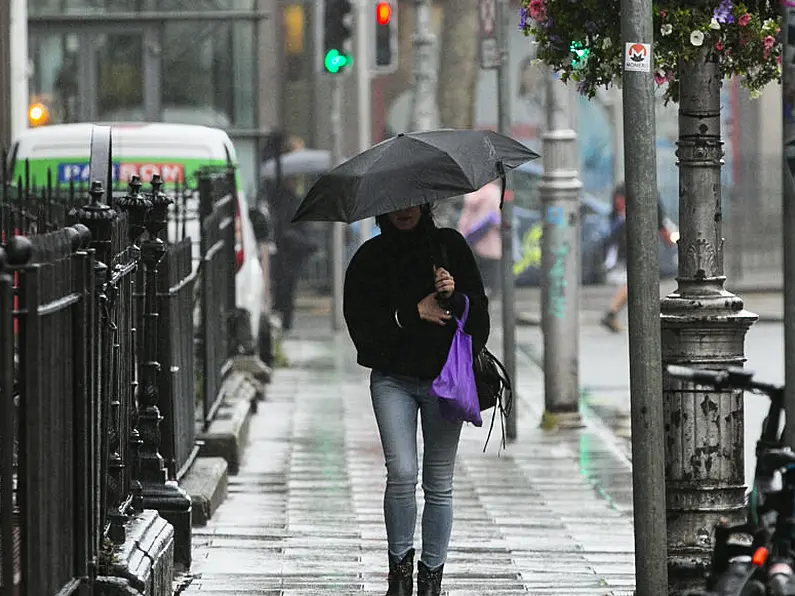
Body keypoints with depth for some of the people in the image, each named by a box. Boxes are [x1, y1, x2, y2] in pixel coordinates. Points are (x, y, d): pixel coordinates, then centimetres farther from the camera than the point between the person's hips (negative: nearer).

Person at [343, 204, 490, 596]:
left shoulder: (450, 245, 4)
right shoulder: (370, 258, 3)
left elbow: (478, 309, 2)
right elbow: (360, 321, -4)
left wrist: (454, 295, -18)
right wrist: (413, 313, -12)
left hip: (444, 376, 1)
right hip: (393, 378, -1)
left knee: (439, 485, 2)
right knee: (402, 475, -14)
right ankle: (400, 563, 5)